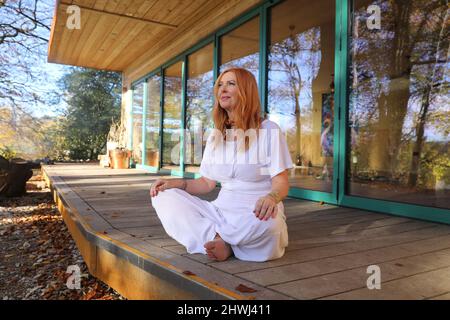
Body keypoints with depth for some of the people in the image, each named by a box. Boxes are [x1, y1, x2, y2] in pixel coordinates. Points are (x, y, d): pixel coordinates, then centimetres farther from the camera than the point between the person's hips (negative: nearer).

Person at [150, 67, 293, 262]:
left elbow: (281, 182, -8)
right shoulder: (216, 136, 12)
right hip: (221, 211, 5)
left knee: (266, 224, -40)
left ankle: (211, 237, -11)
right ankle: (220, 242, -21)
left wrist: (271, 197, -32)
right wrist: (177, 183, -6)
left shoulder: (268, 130, -4)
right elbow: (208, 183, 13)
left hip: (255, 215, -4)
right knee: (164, 198, -11)